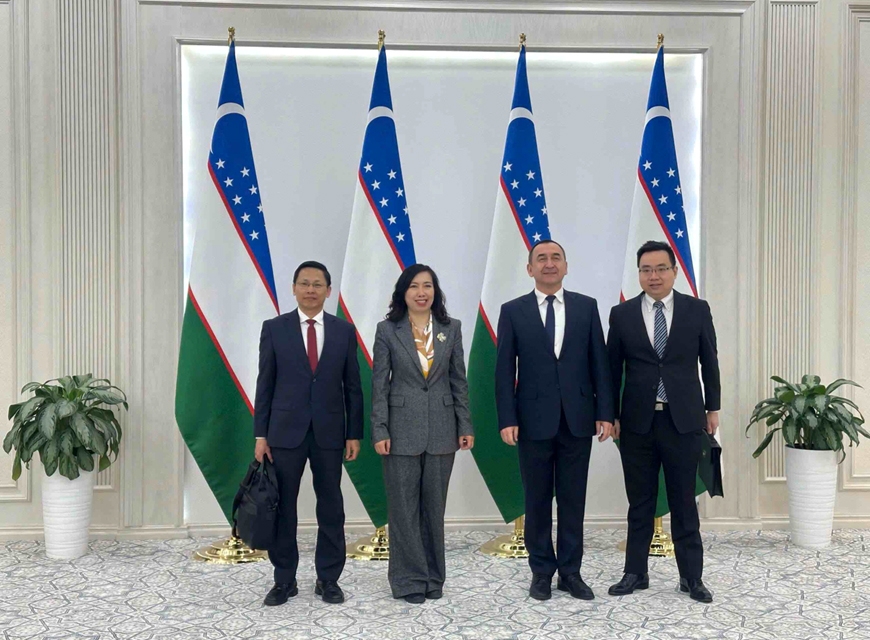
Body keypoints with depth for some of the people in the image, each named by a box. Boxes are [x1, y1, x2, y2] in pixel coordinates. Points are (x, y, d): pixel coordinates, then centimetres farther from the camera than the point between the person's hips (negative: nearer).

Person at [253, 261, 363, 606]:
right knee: (282, 507, 6)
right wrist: (261, 435, -2)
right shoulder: (274, 328, 1)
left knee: (330, 507, 7)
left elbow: (352, 386, 5)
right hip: (285, 431, 0)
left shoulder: (344, 330, 4)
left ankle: (328, 579, 21)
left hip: (329, 431, 1)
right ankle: (284, 580, 21)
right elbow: (265, 384, 1)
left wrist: (354, 433, 1)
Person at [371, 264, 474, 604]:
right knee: (404, 506, 4)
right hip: (402, 429, -2)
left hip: (441, 429, 2)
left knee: (434, 505, 11)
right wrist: (379, 431, -9)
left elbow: (459, 380, 6)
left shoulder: (451, 328, 4)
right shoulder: (387, 330, -2)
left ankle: (433, 577, 25)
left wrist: (465, 426, 2)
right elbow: (379, 384, -3)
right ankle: (409, 579, 18)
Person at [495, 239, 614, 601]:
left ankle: (570, 572, 21)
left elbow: (599, 363, 4)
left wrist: (605, 412, -2)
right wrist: (507, 419, -8)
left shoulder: (586, 307, 5)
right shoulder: (513, 311, 1)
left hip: (578, 419, 1)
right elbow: (505, 370, -1)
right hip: (534, 420, -1)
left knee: (573, 500, 9)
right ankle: (541, 572, 22)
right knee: (537, 501, 9)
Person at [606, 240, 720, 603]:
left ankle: (691, 577, 20)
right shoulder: (622, 314, 1)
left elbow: (709, 362, 8)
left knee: (684, 502, 8)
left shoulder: (697, 310, 1)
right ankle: (635, 573, 22)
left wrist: (713, 408, 9)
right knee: (640, 502, 10)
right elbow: (613, 369, 4)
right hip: (637, 422, 1)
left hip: (684, 420, 0)